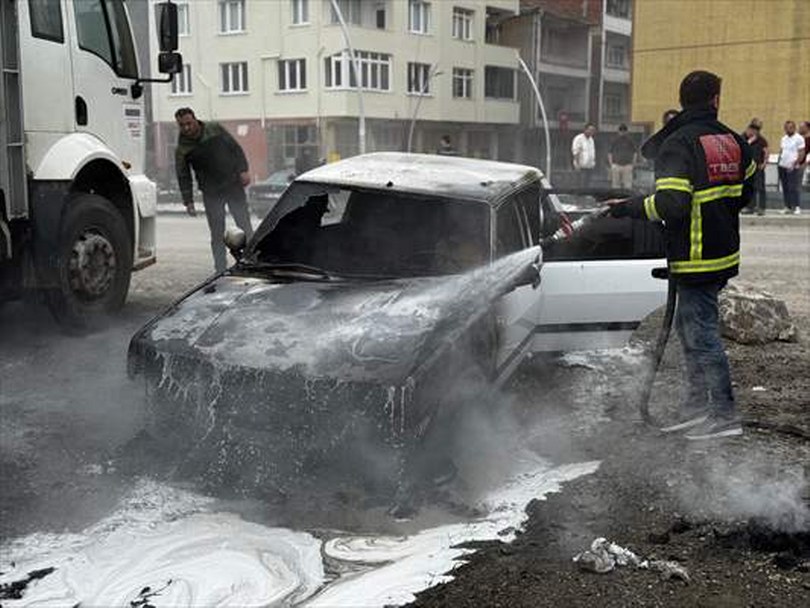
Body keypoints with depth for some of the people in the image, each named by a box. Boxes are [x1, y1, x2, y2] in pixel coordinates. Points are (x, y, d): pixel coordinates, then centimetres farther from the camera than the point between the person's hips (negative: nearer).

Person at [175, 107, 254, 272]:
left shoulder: (214, 129, -1)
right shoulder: (182, 149, -3)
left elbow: (235, 148, 4)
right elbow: (183, 177, 1)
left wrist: (243, 170, -6)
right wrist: (188, 201, -5)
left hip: (233, 185, 1)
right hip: (211, 194, 0)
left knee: (245, 226, 3)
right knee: (217, 233, -1)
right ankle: (221, 269, 6)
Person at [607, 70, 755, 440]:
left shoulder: (677, 144, -16)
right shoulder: (732, 141, 8)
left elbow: (670, 204, -27)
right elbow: (746, 191, 19)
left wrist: (628, 208, -14)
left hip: (696, 260, -8)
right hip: (726, 254, 8)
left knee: (703, 333, -1)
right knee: (687, 326, 18)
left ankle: (724, 415, 5)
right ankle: (697, 403, 24)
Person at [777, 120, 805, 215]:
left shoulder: (799, 138, -5)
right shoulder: (784, 138, 15)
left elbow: (801, 153, -8)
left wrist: (795, 164, -16)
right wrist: (779, 161, 6)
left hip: (792, 168, -6)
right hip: (782, 166, 6)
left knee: (793, 188, -9)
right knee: (785, 188, 7)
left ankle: (796, 207, -5)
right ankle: (787, 207, 12)